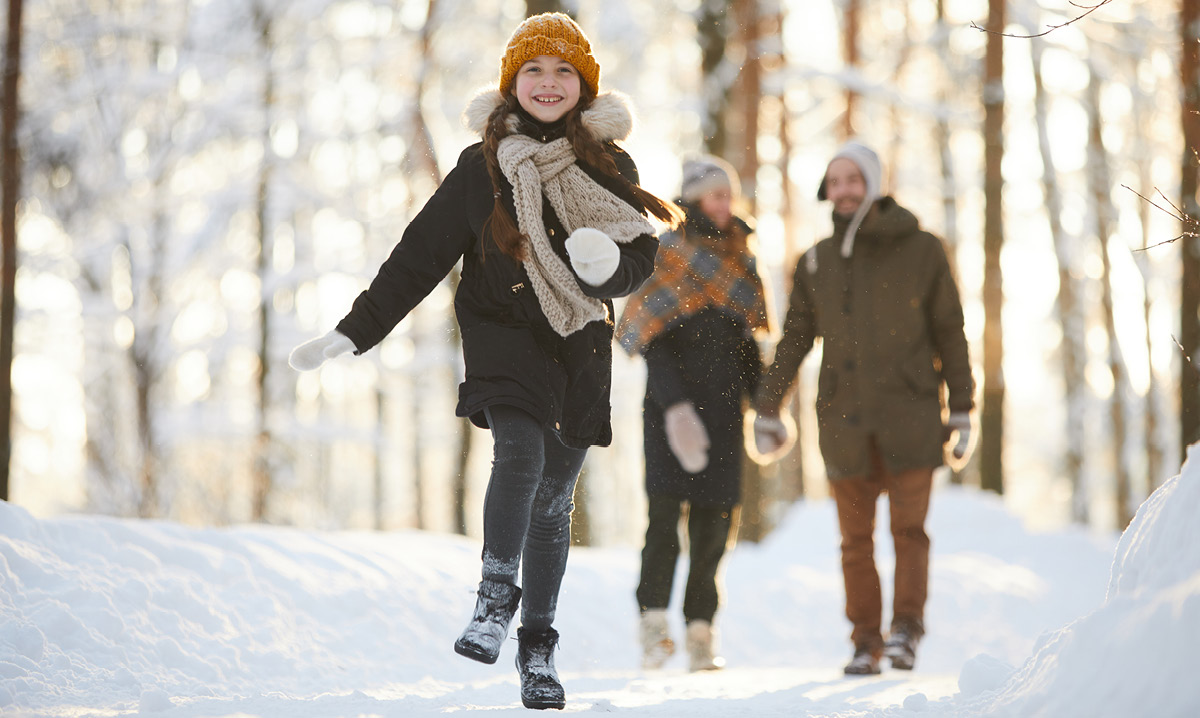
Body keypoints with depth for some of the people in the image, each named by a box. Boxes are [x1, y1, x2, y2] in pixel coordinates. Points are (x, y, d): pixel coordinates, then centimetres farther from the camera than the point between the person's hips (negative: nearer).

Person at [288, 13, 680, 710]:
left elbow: (643, 254, 3)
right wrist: (352, 333, -2)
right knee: (521, 453, -28)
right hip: (504, 332, -2)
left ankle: (539, 646, 18)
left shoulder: (610, 165, 4)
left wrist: (610, 262, -23)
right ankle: (496, 594, -12)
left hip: (582, 343, 2)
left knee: (554, 499, 8)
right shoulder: (483, 166, 0)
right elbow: (420, 255, 1)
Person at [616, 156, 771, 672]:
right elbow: (654, 341, -10)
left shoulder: (738, 256, 14)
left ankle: (701, 632, 7)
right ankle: (653, 621, -5)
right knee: (666, 510, -12)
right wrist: (675, 406, -21)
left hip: (723, 406, 5)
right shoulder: (666, 257, -3)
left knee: (714, 520, 3)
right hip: (672, 403, -5)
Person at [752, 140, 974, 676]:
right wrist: (766, 410, 14)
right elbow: (793, 341, 15)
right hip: (844, 418, 2)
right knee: (856, 538, 3)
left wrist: (962, 410, 3)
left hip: (909, 413, -2)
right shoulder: (816, 262, 9)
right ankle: (865, 642, 10)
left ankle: (906, 627, 4)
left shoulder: (921, 251, 2)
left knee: (908, 528, -8)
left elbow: (950, 334, 5)